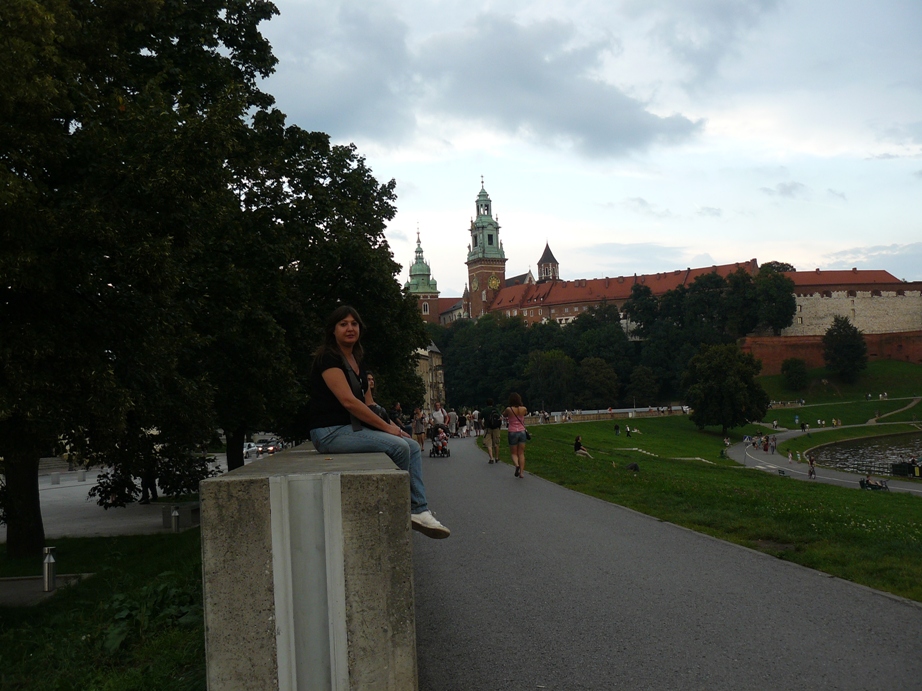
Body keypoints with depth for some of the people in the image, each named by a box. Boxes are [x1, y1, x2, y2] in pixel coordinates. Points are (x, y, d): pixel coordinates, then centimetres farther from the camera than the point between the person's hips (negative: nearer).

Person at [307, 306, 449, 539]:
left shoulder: (357, 363, 16)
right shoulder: (328, 358, -12)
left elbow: (369, 403, 17)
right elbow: (348, 401, -20)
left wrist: (391, 424, -1)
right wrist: (386, 427, -17)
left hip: (354, 428, 9)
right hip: (331, 432, -9)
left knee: (412, 446, -2)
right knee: (398, 446, -22)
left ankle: (419, 510, -7)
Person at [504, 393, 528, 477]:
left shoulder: (509, 409, -12)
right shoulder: (523, 409, -4)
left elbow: (504, 415, 8)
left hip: (512, 432, -2)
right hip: (522, 432, 2)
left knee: (514, 453, 9)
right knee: (521, 454, 8)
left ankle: (517, 465, -20)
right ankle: (522, 472, -1)